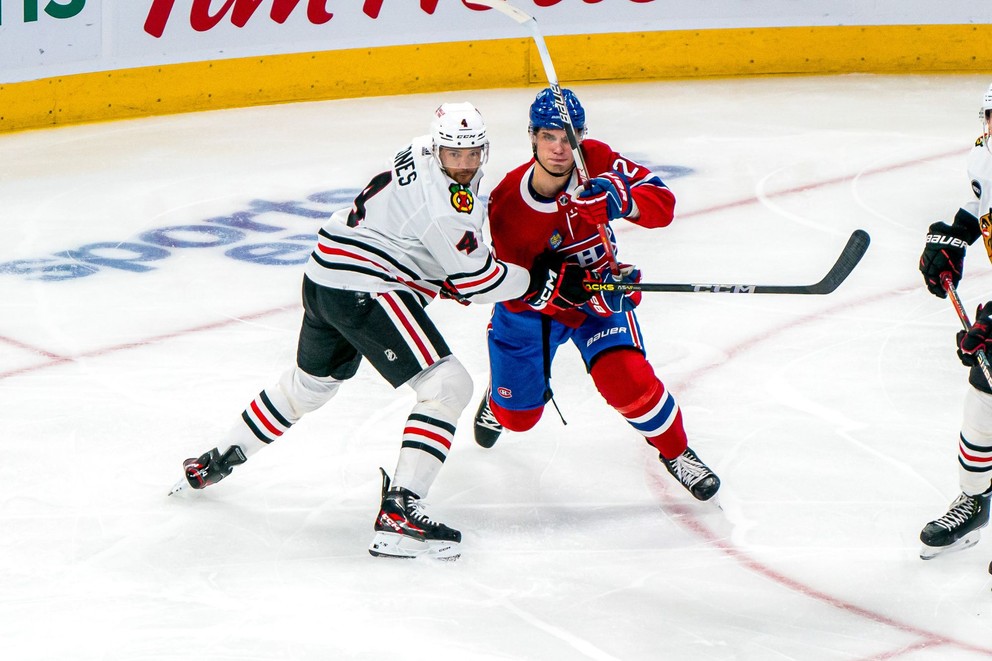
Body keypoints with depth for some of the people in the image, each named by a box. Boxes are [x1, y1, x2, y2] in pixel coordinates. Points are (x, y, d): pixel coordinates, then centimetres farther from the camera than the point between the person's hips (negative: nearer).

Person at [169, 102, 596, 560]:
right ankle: (398, 511, -25)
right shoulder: (442, 198, -22)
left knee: (311, 382, 33)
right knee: (447, 386, -16)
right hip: (363, 289, -11)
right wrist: (551, 283, -10)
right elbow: (475, 280, -17)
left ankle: (219, 460, 49)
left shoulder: (424, 153, 8)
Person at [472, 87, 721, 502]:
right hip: (528, 302, 0)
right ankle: (498, 401, 52)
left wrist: (622, 199, -46)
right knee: (518, 414, 11)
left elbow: (663, 203, -24)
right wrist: (589, 292, -39)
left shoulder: (597, 161, -21)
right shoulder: (506, 205, -28)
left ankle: (675, 452, 3)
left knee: (627, 379, -24)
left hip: (601, 289, 1)